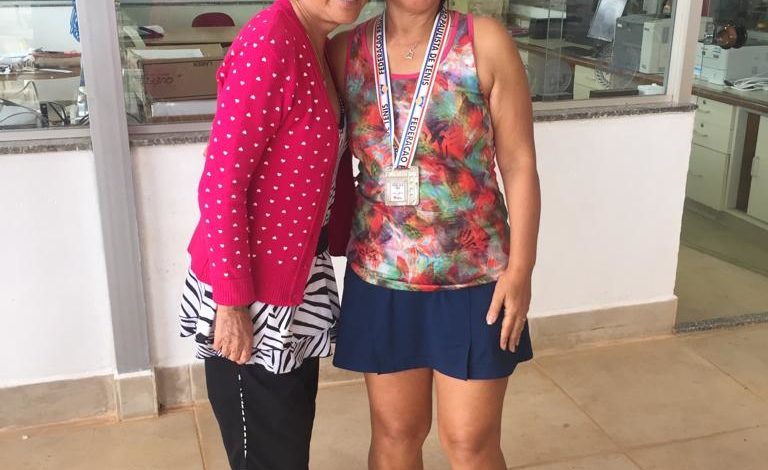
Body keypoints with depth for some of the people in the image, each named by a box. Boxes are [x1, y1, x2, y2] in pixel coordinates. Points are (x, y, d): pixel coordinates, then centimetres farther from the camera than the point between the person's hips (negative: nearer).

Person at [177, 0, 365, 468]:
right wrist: (232, 302, -19)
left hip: (299, 273, 8)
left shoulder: (317, 47, 5)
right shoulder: (268, 43, -23)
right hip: (250, 285, -8)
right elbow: (221, 183, -23)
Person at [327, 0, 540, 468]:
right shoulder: (345, 51, -2)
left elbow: (520, 165, -7)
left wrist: (520, 269, -10)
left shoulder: (485, 42, -8)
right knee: (395, 433, 16)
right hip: (381, 276, 2)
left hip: (473, 277, -2)